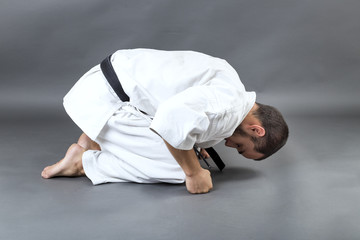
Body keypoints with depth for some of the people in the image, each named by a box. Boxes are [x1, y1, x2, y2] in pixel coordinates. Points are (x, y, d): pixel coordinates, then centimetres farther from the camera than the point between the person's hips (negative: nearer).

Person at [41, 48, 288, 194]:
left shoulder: (228, 82, 10)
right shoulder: (230, 105, -20)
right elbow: (174, 115, -37)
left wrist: (193, 143, 17)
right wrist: (194, 172, -23)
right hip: (102, 100, -10)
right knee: (174, 168, -14)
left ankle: (97, 138, 17)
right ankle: (84, 161, -4)